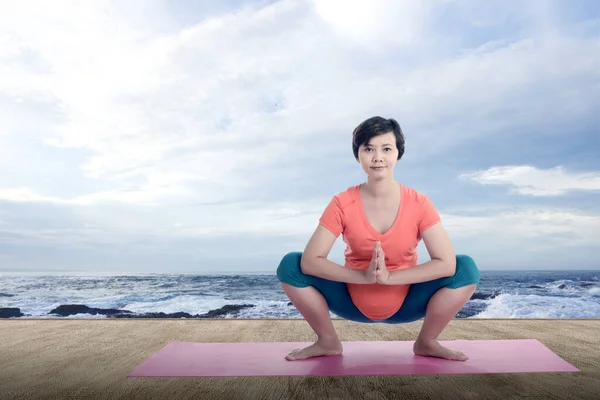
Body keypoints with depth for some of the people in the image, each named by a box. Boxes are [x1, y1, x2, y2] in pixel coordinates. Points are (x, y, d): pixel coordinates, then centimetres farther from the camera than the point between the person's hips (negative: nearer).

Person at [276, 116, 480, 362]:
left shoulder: (418, 203, -14)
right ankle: (328, 341, 2)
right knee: (290, 265, -19)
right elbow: (310, 261, -22)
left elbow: (447, 263, -20)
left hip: (405, 304, 1)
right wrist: (365, 276, -33)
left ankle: (426, 342, 3)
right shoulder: (342, 204, -15)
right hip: (354, 303, 0)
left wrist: (390, 276, -31)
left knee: (466, 268, -20)